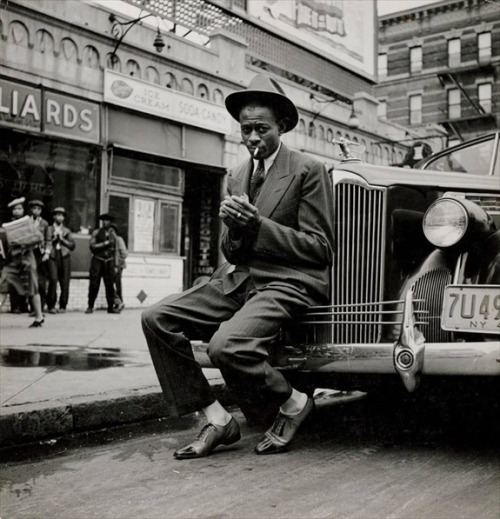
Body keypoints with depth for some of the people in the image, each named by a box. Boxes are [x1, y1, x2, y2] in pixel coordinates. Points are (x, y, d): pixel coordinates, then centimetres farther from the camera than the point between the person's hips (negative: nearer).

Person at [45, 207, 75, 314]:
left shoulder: (66, 231, 20)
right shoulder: (49, 229, 14)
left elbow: (73, 245, 10)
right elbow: (46, 243, 8)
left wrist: (62, 239, 0)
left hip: (64, 257, 2)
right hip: (52, 257, -2)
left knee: (64, 283, -4)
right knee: (53, 280, -17)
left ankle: (62, 306, 6)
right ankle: (51, 306, -8)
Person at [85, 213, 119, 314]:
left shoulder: (112, 234, 14)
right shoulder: (96, 232, 5)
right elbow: (92, 246, -6)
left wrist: (115, 265, 13)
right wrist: (105, 243, -10)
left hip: (109, 261, 2)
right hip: (97, 260, -2)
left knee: (110, 285, 0)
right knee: (94, 285, -4)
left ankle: (111, 307, 6)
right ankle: (90, 307, 4)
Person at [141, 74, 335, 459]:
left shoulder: (308, 170, -3)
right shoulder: (237, 177, 16)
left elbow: (320, 248, -7)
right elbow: (233, 252, 16)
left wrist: (257, 224, -17)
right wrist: (234, 227, -9)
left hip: (289, 282, -7)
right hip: (240, 279, 7)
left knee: (226, 345, -32)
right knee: (157, 318, -10)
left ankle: (293, 405, -1)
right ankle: (216, 420, -4)